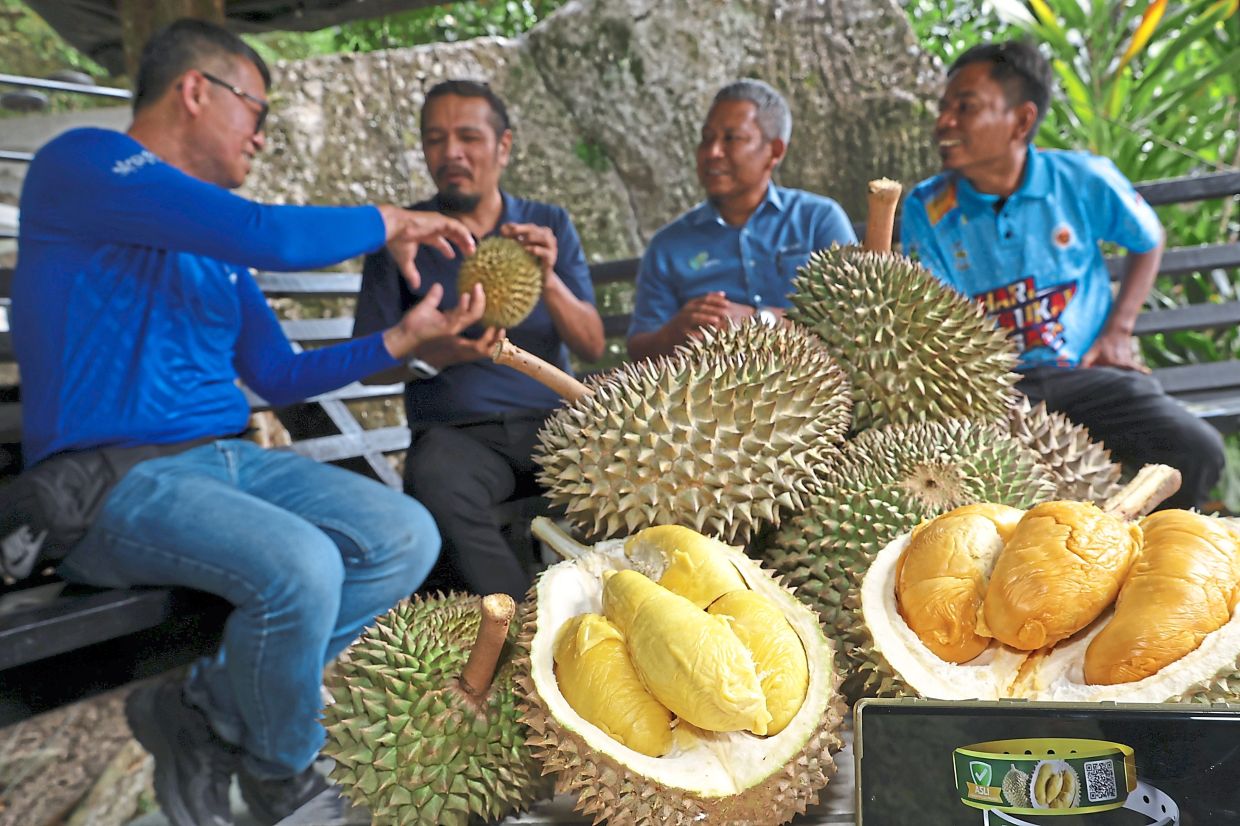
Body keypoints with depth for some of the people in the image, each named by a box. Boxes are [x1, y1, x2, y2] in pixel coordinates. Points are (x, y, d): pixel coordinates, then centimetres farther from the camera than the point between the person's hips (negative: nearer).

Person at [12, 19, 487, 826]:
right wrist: (387, 221, -3)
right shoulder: (83, 162, -7)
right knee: (300, 567, -32)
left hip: (227, 458, 8)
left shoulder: (219, 247, 18)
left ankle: (207, 710, 0)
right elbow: (275, 236, -20)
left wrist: (403, 337, 10)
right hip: (111, 479, -8)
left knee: (408, 538, -10)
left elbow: (278, 376, 20)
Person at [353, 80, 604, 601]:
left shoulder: (549, 225, 12)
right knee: (436, 485, -36)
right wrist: (429, 355, -17)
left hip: (550, 421, 2)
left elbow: (593, 348, 3)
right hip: (455, 432, -1)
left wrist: (549, 280, -15)